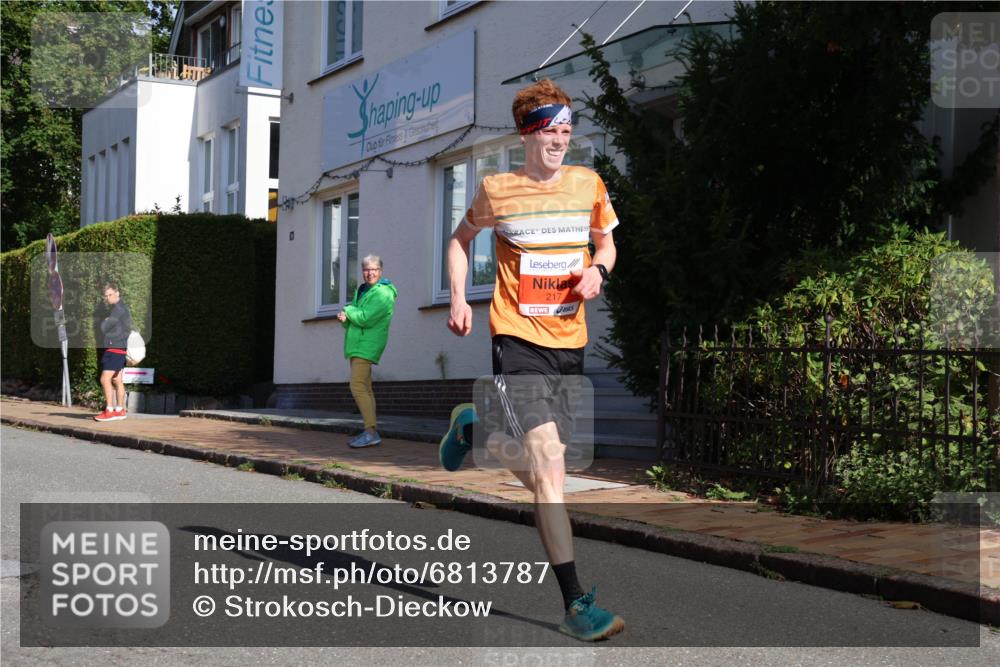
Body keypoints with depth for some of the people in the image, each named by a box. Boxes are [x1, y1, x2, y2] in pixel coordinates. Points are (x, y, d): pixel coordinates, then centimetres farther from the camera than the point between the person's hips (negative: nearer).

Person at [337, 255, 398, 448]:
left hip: (367, 346, -10)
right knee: (365, 389, 10)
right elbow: (351, 321, 16)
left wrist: (348, 311, -6)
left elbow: (366, 318, -23)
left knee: (358, 386, -18)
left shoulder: (383, 293, -13)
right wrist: (345, 318, -8)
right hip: (357, 344, 10)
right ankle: (371, 431, 14)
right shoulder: (361, 291, 16)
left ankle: (371, 432, -22)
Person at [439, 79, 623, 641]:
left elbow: (607, 241, 20)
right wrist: (458, 299, 3)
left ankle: (472, 428, 43)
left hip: (570, 342, 5)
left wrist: (598, 269, -3)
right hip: (518, 340, -4)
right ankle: (576, 603, -12)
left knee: (537, 469, 12)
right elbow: (462, 238, 15)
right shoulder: (497, 190, -1)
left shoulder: (589, 184, 6)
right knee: (548, 459, -17)